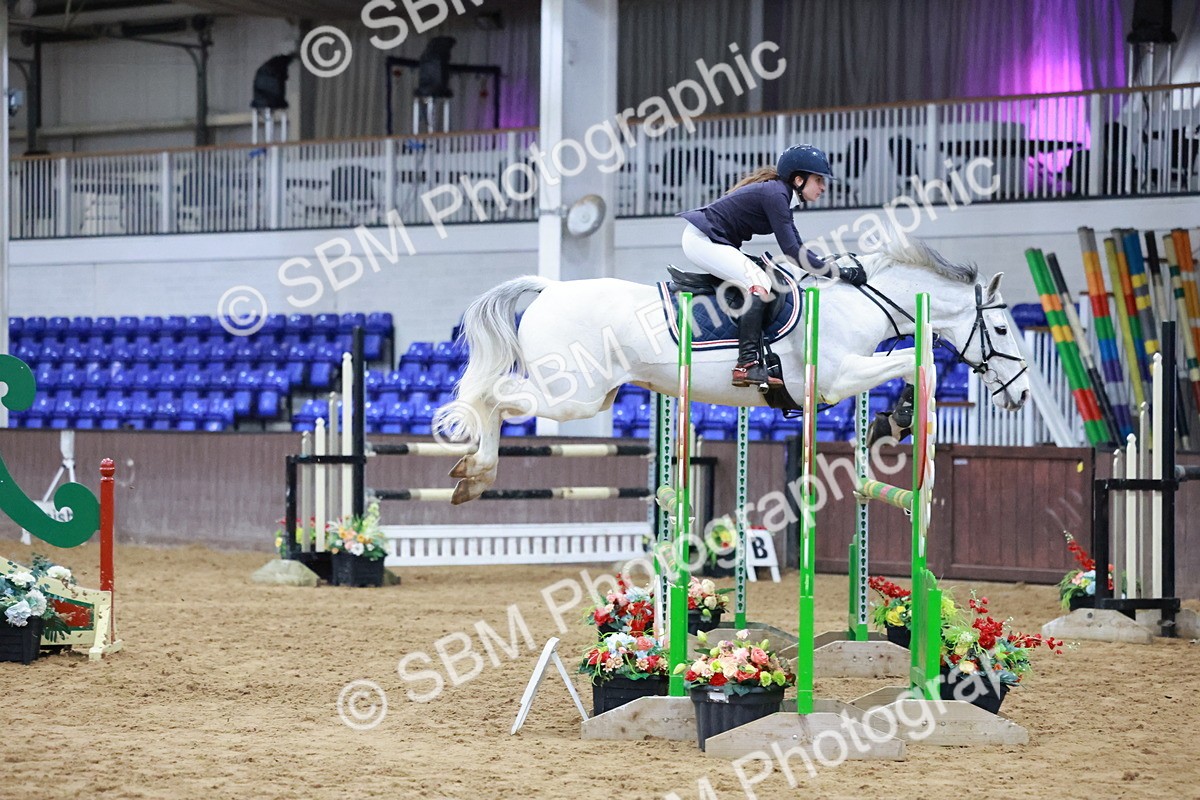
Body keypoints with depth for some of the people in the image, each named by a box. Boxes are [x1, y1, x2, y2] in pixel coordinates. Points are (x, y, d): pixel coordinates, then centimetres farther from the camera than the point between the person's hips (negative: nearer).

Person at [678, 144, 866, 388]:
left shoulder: (779, 194, 12)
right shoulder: (774, 194, -19)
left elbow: (797, 248, 17)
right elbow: (791, 252, -22)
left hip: (715, 242, 11)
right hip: (701, 240, -11)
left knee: (759, 278, 11)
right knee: (759, 282, -21)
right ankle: (747, 365, -29)